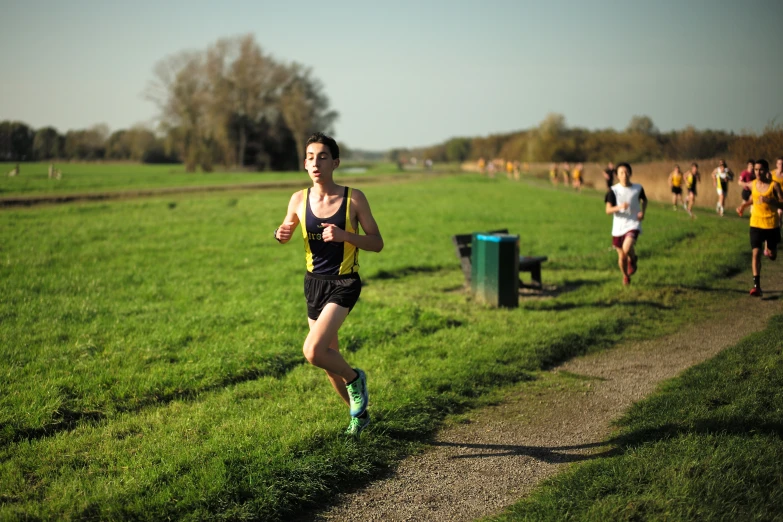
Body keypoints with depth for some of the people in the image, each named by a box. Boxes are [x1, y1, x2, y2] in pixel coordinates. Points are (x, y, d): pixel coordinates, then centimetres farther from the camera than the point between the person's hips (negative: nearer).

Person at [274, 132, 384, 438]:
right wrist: (281, 234, -9)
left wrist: (344, 235, -24)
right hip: (314, 282, 5)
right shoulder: (299, 200, -1)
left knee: (313, 351, -21)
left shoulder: (354, 199, -11)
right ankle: (359, 413, 36)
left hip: (344, 283, -5)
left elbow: (377, 243, -8)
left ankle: (354, 378, 10)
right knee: (329, 360, 13)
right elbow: (286, 233, 16)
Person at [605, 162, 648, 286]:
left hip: (633, 225, -1)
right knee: (621, 256, 10)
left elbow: (644, 200, 19)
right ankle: (625, 276, 39)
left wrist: (643, 212, 0)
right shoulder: (613, 190, -6)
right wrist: (619, 207, -30)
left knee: (627, 248, -28)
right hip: (618, 227, 1)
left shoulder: (638, 188, -3)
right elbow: (608, 210, -10)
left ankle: (633, 259, 7)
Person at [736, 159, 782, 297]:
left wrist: (768, 200, -28)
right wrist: (744, 205, 6)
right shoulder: (752, 185, 1)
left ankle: (768, 250, 48)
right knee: (756, 253, -9)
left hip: (772, 224, -2)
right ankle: (757, 286, -9)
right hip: (756, 223, 2)